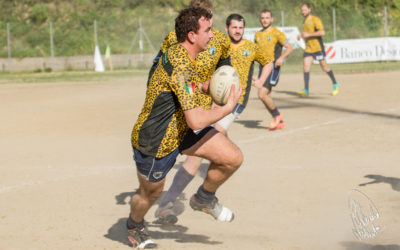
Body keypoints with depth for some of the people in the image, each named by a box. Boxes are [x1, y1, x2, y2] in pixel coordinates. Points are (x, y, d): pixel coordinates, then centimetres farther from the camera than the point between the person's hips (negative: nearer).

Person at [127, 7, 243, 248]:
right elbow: (196, 121, -37)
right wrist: (228, 107, -22)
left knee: (234, 158, -6)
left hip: (180, 128, 8)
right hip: (155, 142, -8)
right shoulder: (181, 67, -34)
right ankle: (135, 226, 51)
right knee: (151, 193, 18)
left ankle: (204, 199, 21)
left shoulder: (178, 52, -3)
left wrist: (202, 87, 3)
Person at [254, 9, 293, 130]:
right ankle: (279, 122, 19)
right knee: (266, 97, 6)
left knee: (262, 94, -18)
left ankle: (277, 115, 2)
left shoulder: (276, 33, -5)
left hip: (273, 67, -7)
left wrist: (281, 58, -22)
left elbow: (289, 47, -7)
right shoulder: (258, 35, 14)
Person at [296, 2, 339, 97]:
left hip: (318, 48, -7)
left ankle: (335, 84, 21)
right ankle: (306, 90, -13)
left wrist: (308, 34, -22)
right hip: (308, 49, 7)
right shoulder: (305, 21, 15)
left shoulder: (315, 19, -9)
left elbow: (322, 32, -21)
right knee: (305, 67, -8)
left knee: (324, 67, 1)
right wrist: (301, 35, 12)